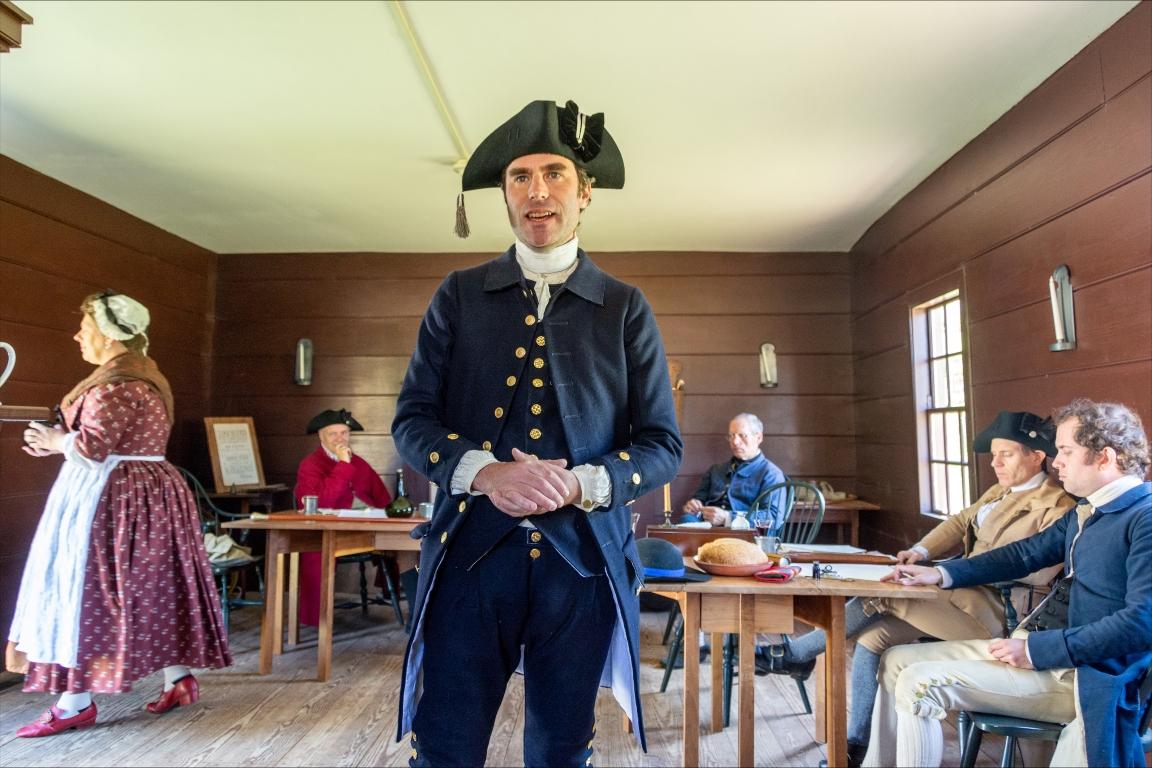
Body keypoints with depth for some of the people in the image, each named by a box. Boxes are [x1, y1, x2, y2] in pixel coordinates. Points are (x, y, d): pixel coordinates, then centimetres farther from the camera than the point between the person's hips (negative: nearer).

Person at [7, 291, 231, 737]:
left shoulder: (115, 382, -17)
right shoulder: (144, 375, 15)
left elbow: (91, 447, -23)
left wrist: (56, 441, -4)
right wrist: (62, 440, 10)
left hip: (111, 498, -10)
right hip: (150, 493, 10)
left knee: (86, 590, 0)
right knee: (155, 588, 13)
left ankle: (76, 705, 9)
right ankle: (180, 680, 20)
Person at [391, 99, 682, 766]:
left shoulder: (626, 308, 5)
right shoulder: (459, 296, 7)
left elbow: (664, 445, 3)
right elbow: (413, 418, 3)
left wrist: (581, 484, -15)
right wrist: (484, 472, -16)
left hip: (583, 561, 0)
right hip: (471, 554, 0)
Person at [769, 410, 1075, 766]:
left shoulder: (1057, 506, -8)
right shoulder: (1000, 491, 19)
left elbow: (1039, 569, -20)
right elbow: (960, 522, 16)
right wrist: (922, 551, -2)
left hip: (997, 609, -8)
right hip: (967, 594, 9)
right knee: (872, 637, -4)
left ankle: (797, 654, -3)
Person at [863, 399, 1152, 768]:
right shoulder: (1086, 512, 14)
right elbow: (1026, 553, 21)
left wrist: (1038, 649, -22)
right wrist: (942, 573, 13)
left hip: (1084, 673, -9)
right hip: (1041, 642, 9)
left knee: (919, 684, -22)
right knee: (897, 661, 5)